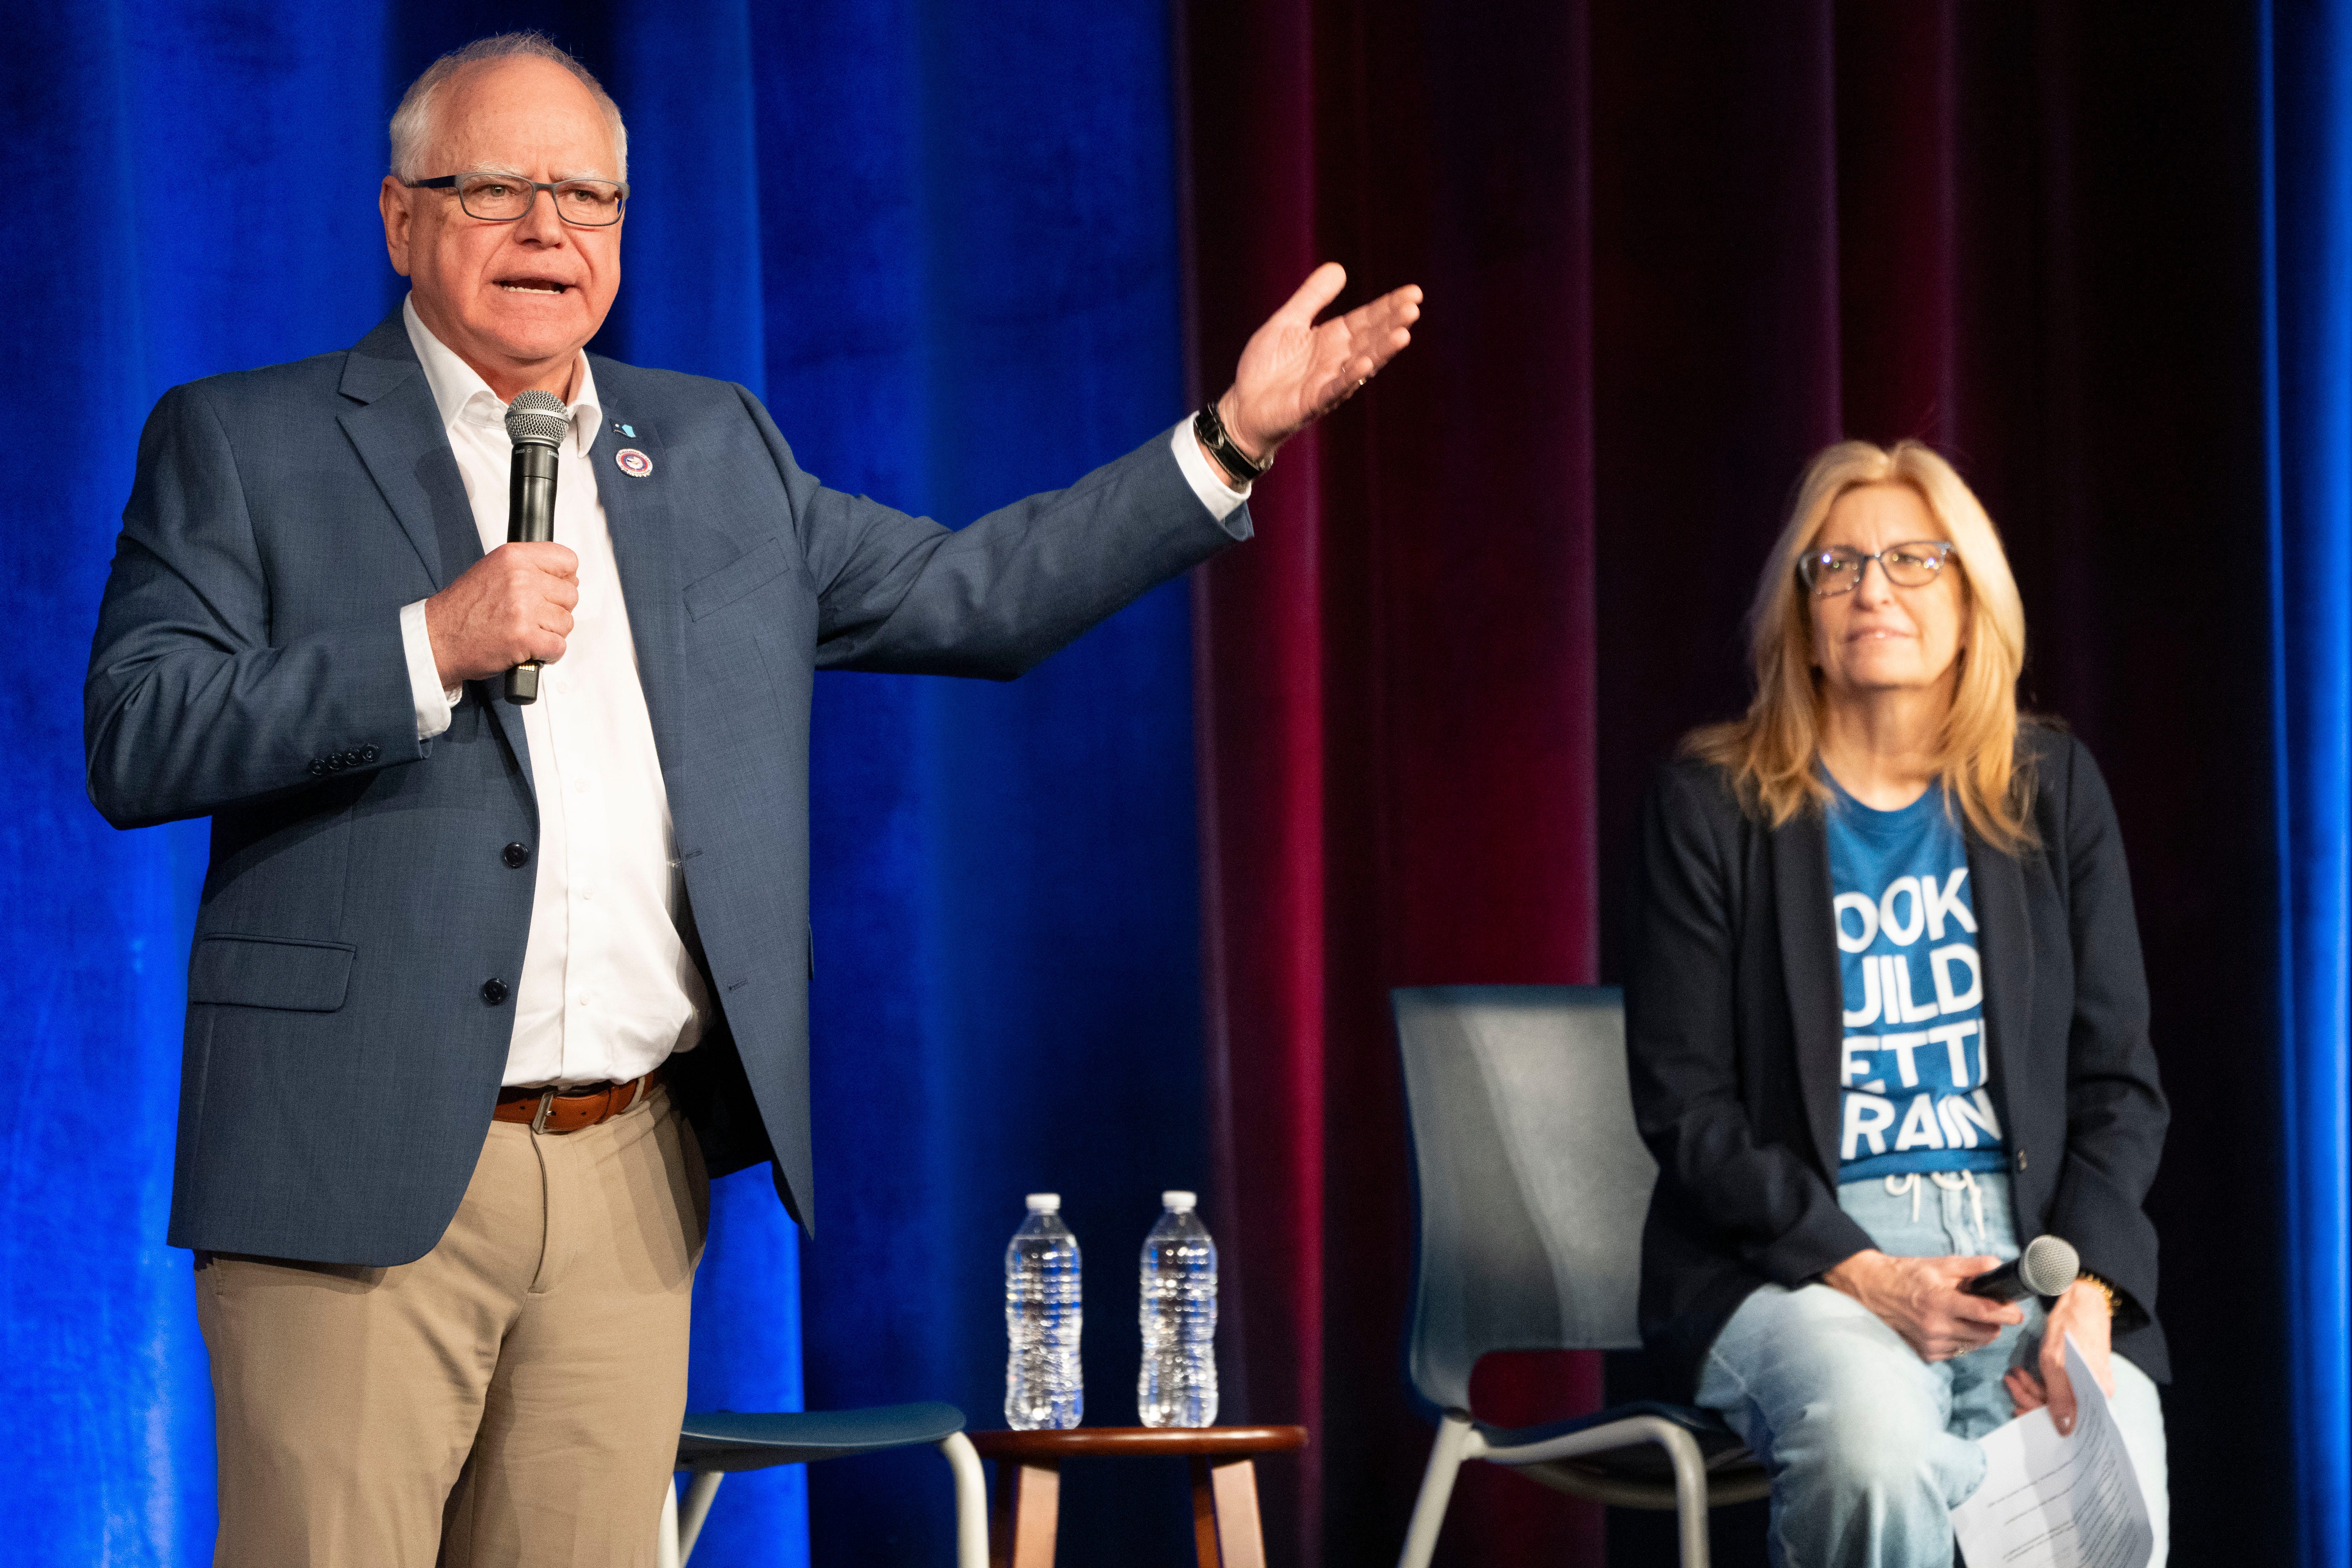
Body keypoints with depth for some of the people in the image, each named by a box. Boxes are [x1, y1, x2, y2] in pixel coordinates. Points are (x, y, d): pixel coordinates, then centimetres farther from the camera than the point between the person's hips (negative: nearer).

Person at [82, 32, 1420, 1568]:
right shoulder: (241, 445, 4)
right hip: (363, 1173, -4)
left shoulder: (714, 448, 18)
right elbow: (135, 742, -7)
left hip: (637, 1183, 4)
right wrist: (429, 647, -16)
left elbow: (970, 594, 19)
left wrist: (1235, 434, 14)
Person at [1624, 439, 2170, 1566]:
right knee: (1877, 1453, -36)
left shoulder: (2054, 790, 13)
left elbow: (2117, 1079, 10)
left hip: (2029, 1243, 2)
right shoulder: (1712, 807, 4)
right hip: (1795, 1253, -2)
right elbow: (1684, 1104, 0)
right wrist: (1858, 1273, -14)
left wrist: (2088, 1288, -8)